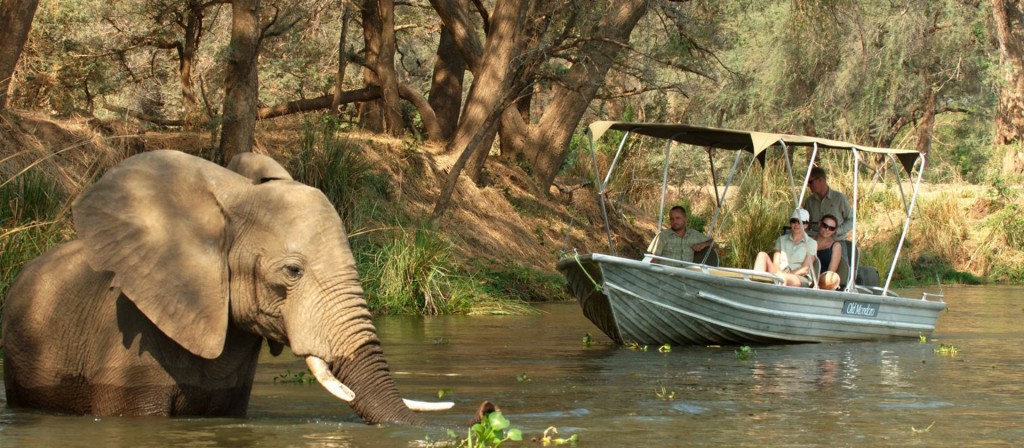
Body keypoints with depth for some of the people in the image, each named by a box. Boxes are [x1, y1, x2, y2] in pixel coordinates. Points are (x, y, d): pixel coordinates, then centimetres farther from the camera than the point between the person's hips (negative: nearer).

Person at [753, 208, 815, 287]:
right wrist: (777, 272, -18)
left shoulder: (811, 243, 10)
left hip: (801, 280, -4)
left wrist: (787, 274, -16)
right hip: (780, 275, 4)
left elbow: (805, 269, 0)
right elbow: (775, 263, 7)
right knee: (762, 255, -20)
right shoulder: (781, 240, 20)